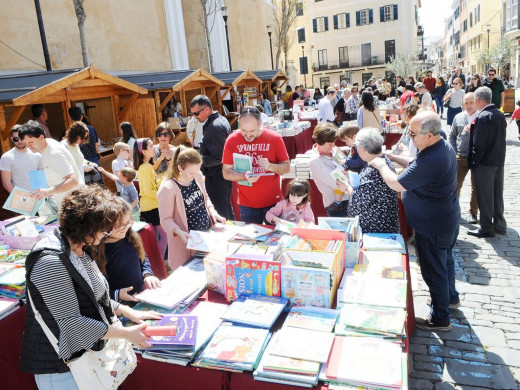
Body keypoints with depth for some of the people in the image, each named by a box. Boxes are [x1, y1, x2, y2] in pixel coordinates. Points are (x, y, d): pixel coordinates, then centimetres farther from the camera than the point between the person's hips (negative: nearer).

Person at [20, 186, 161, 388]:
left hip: (86, 352, 9)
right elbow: (71, 323, -26)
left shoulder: (80, 248, 3)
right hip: (59, 365, -8)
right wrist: (126, 333, -19)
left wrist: (128, 312, 6)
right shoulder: (51, 261, -27)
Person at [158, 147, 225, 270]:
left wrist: (212, 211, -3)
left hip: (208, 232, 6)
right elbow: (166, 220, -16)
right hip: (189, 241, -6)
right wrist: (179, 232, -31)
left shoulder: (198, 176, -3)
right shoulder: (167, 188, -22)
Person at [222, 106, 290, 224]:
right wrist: (244, 176, -23)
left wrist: (270, 166, -20)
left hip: (273, 202, 0)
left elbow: (286, 167, -1)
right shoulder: (232, 140, -5)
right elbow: (226, 173, -5)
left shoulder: (274, 138, -6)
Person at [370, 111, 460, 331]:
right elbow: (415, 165, 12)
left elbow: (396, 184, -30)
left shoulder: (431, 160, -36)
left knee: (434, 271, 7)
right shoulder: (443, 146, -2)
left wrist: (382, 165, -14)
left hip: (432, 227, -10)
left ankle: (440, 319, 25)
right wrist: (392, 157, 1)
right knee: (446, 259, 28)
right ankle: (451, 297, 51)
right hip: (447, 220, 10)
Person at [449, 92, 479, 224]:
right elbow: (452, 135, 13)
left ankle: (473, 212, 22)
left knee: (476, 187, 9)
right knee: (456, 184, 7)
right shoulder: (458, 117, 6)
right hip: (461, 157, 3)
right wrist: (454, 152, 3)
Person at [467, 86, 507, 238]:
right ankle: (499, 225, 27)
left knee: (484, 197, 2)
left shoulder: (482, 117, -19)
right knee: (497, 194, 17)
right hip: (499, 160, 8)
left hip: (485, 163, -8)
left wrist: (474, 162, -12)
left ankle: (486, 228, 11)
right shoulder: (500, 115, 6)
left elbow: (478, 143, -20)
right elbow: (501, 137, 13)